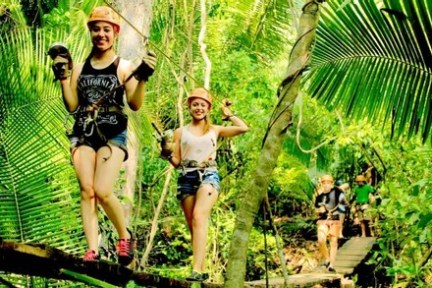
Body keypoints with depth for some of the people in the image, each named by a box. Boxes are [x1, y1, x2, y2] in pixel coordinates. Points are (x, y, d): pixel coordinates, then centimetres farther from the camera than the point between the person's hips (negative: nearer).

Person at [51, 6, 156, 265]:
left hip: (113, 135, -4)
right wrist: (63, 77, 2)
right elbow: (72, 106, 10)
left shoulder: (124, 67, 4)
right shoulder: (79, 68, 14)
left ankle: (125, 237, 9)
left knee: (102, 191, -15)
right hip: (83, 134, 4)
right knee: (87, 191, -7)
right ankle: (92, 251, -8)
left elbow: (135, 104, -3)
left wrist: (143, 78, -15)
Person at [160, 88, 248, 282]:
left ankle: (196, 269, -31)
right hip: (186, 178, 3)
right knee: (193, 225, 1)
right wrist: (167, 153, -11)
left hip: (208, 176, -2)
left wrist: (227, 113, 15)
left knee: (199, 218, -23)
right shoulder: (180, 132, 14)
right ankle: (202, 271, 8)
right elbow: (176, 161, 10)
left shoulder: (215, 130, 13)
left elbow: (243, 128, 6)